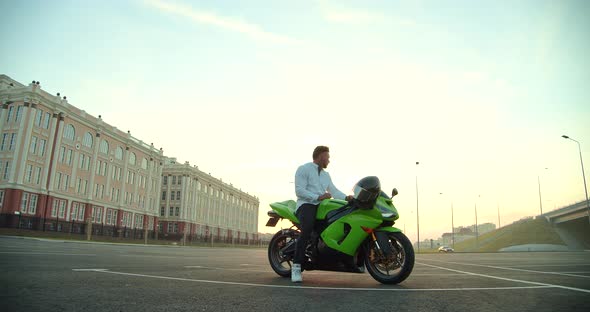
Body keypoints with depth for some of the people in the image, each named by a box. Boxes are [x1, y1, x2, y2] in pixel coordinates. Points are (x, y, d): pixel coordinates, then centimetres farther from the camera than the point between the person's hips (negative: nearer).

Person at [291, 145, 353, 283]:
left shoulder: (326, 175, 27)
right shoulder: (303, 169, 2)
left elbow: (334, 191, 13)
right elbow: (299, 191, -10)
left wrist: (347, 197, -6)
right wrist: (318, 197, -20)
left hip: (322, 206, 7)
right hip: (306, 204, -7)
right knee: (307, 230, -34)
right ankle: (296, 267, -29)